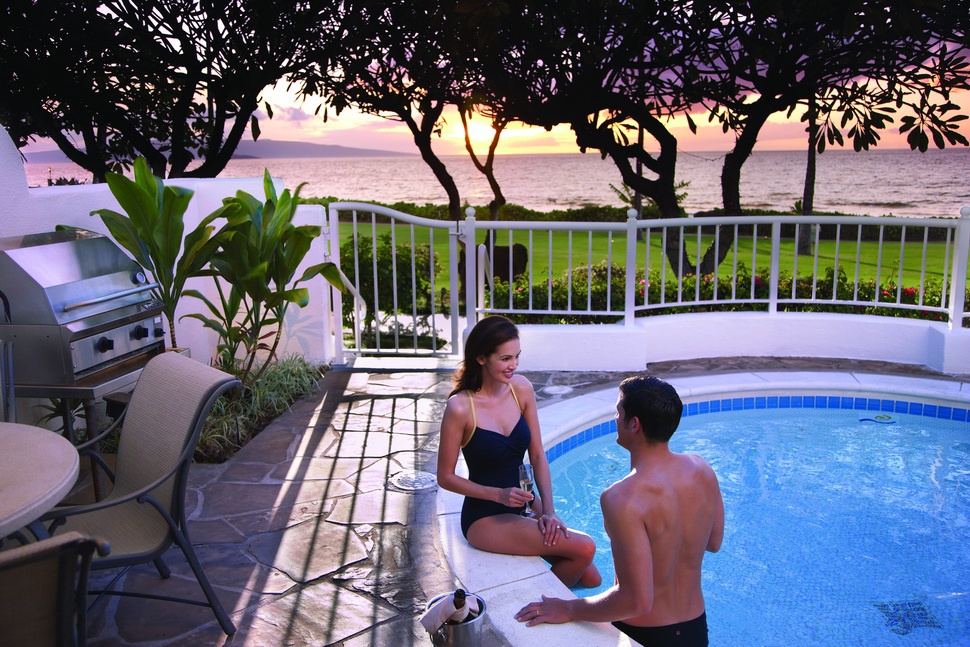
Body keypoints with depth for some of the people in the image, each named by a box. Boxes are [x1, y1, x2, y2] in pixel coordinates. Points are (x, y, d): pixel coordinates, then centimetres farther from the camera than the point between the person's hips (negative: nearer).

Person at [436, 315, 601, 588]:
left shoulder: (522, 388, -3)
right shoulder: (460, 407, -19)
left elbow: (537, 455, 1)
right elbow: (445, 477, -11)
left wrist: (548, 511, -10)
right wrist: (499, 495, -21)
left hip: (522, 506, 6)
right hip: (484, 518, -6)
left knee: (590, 578, 1)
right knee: (584, 548, -18)